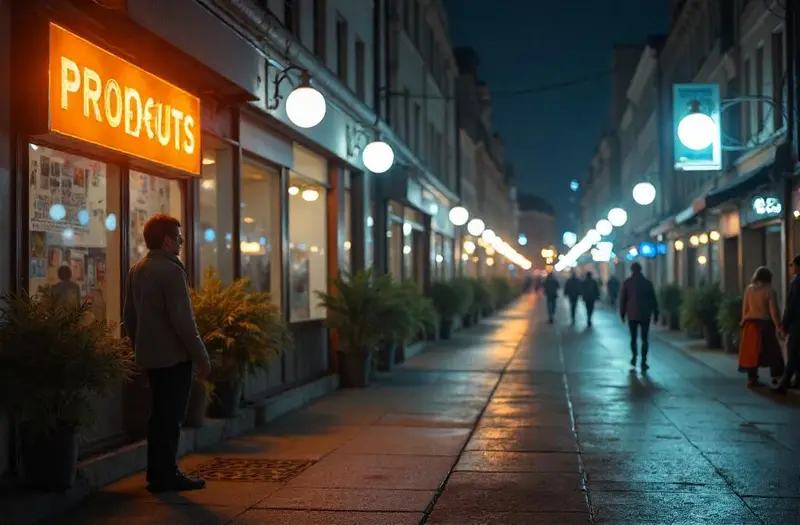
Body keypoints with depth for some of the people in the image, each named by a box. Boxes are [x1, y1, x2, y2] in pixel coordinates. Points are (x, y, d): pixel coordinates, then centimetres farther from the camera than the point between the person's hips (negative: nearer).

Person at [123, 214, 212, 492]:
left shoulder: (136, 270, 10)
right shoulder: (171, 270, -17)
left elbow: (129, 316, 16)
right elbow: (183, 320, -20)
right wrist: (201, 355, -14)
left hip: (149, 354, 9)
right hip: (173, 355, -9)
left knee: (160, 415, 17)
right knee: (171, 417, -1)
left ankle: (157, 473, 24)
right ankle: (165, 476, 5)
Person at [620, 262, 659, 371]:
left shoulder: (627, 283, -2)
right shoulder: (647, 282, 1)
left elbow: (623, 299, -1)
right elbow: (653, 300, 2)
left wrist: (622, 313, 5)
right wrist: (655, 314, 7)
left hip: (632, 314, 0)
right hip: (645, 314, 0)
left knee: (633, 337, 16)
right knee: (645, 338, 1)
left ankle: (634, 356, 15)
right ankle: (643, 362, -5)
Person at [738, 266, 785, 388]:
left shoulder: (748, 289, 3)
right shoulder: (769, 291, -9)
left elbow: (744, 308, 7)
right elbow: (773, 310, -10)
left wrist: (744, 322, 17)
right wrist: (778, 325, -4)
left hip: (751, 324, 4)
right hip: (764, 323, -4)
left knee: (752, 351, 6)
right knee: (771, 350, 6)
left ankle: (752, 378, 7)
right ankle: (776, 377, 6)